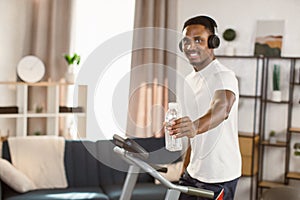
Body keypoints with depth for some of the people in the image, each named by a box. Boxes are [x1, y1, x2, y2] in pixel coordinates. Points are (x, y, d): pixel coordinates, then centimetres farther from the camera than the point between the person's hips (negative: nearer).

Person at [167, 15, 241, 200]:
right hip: (194, 173, 8)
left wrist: (196, 126, -58)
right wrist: (185, 169, 16)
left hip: (219, 177, -8)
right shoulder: (189, 81, 11)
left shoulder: (224, 77, -16)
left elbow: (221, 109, -39)